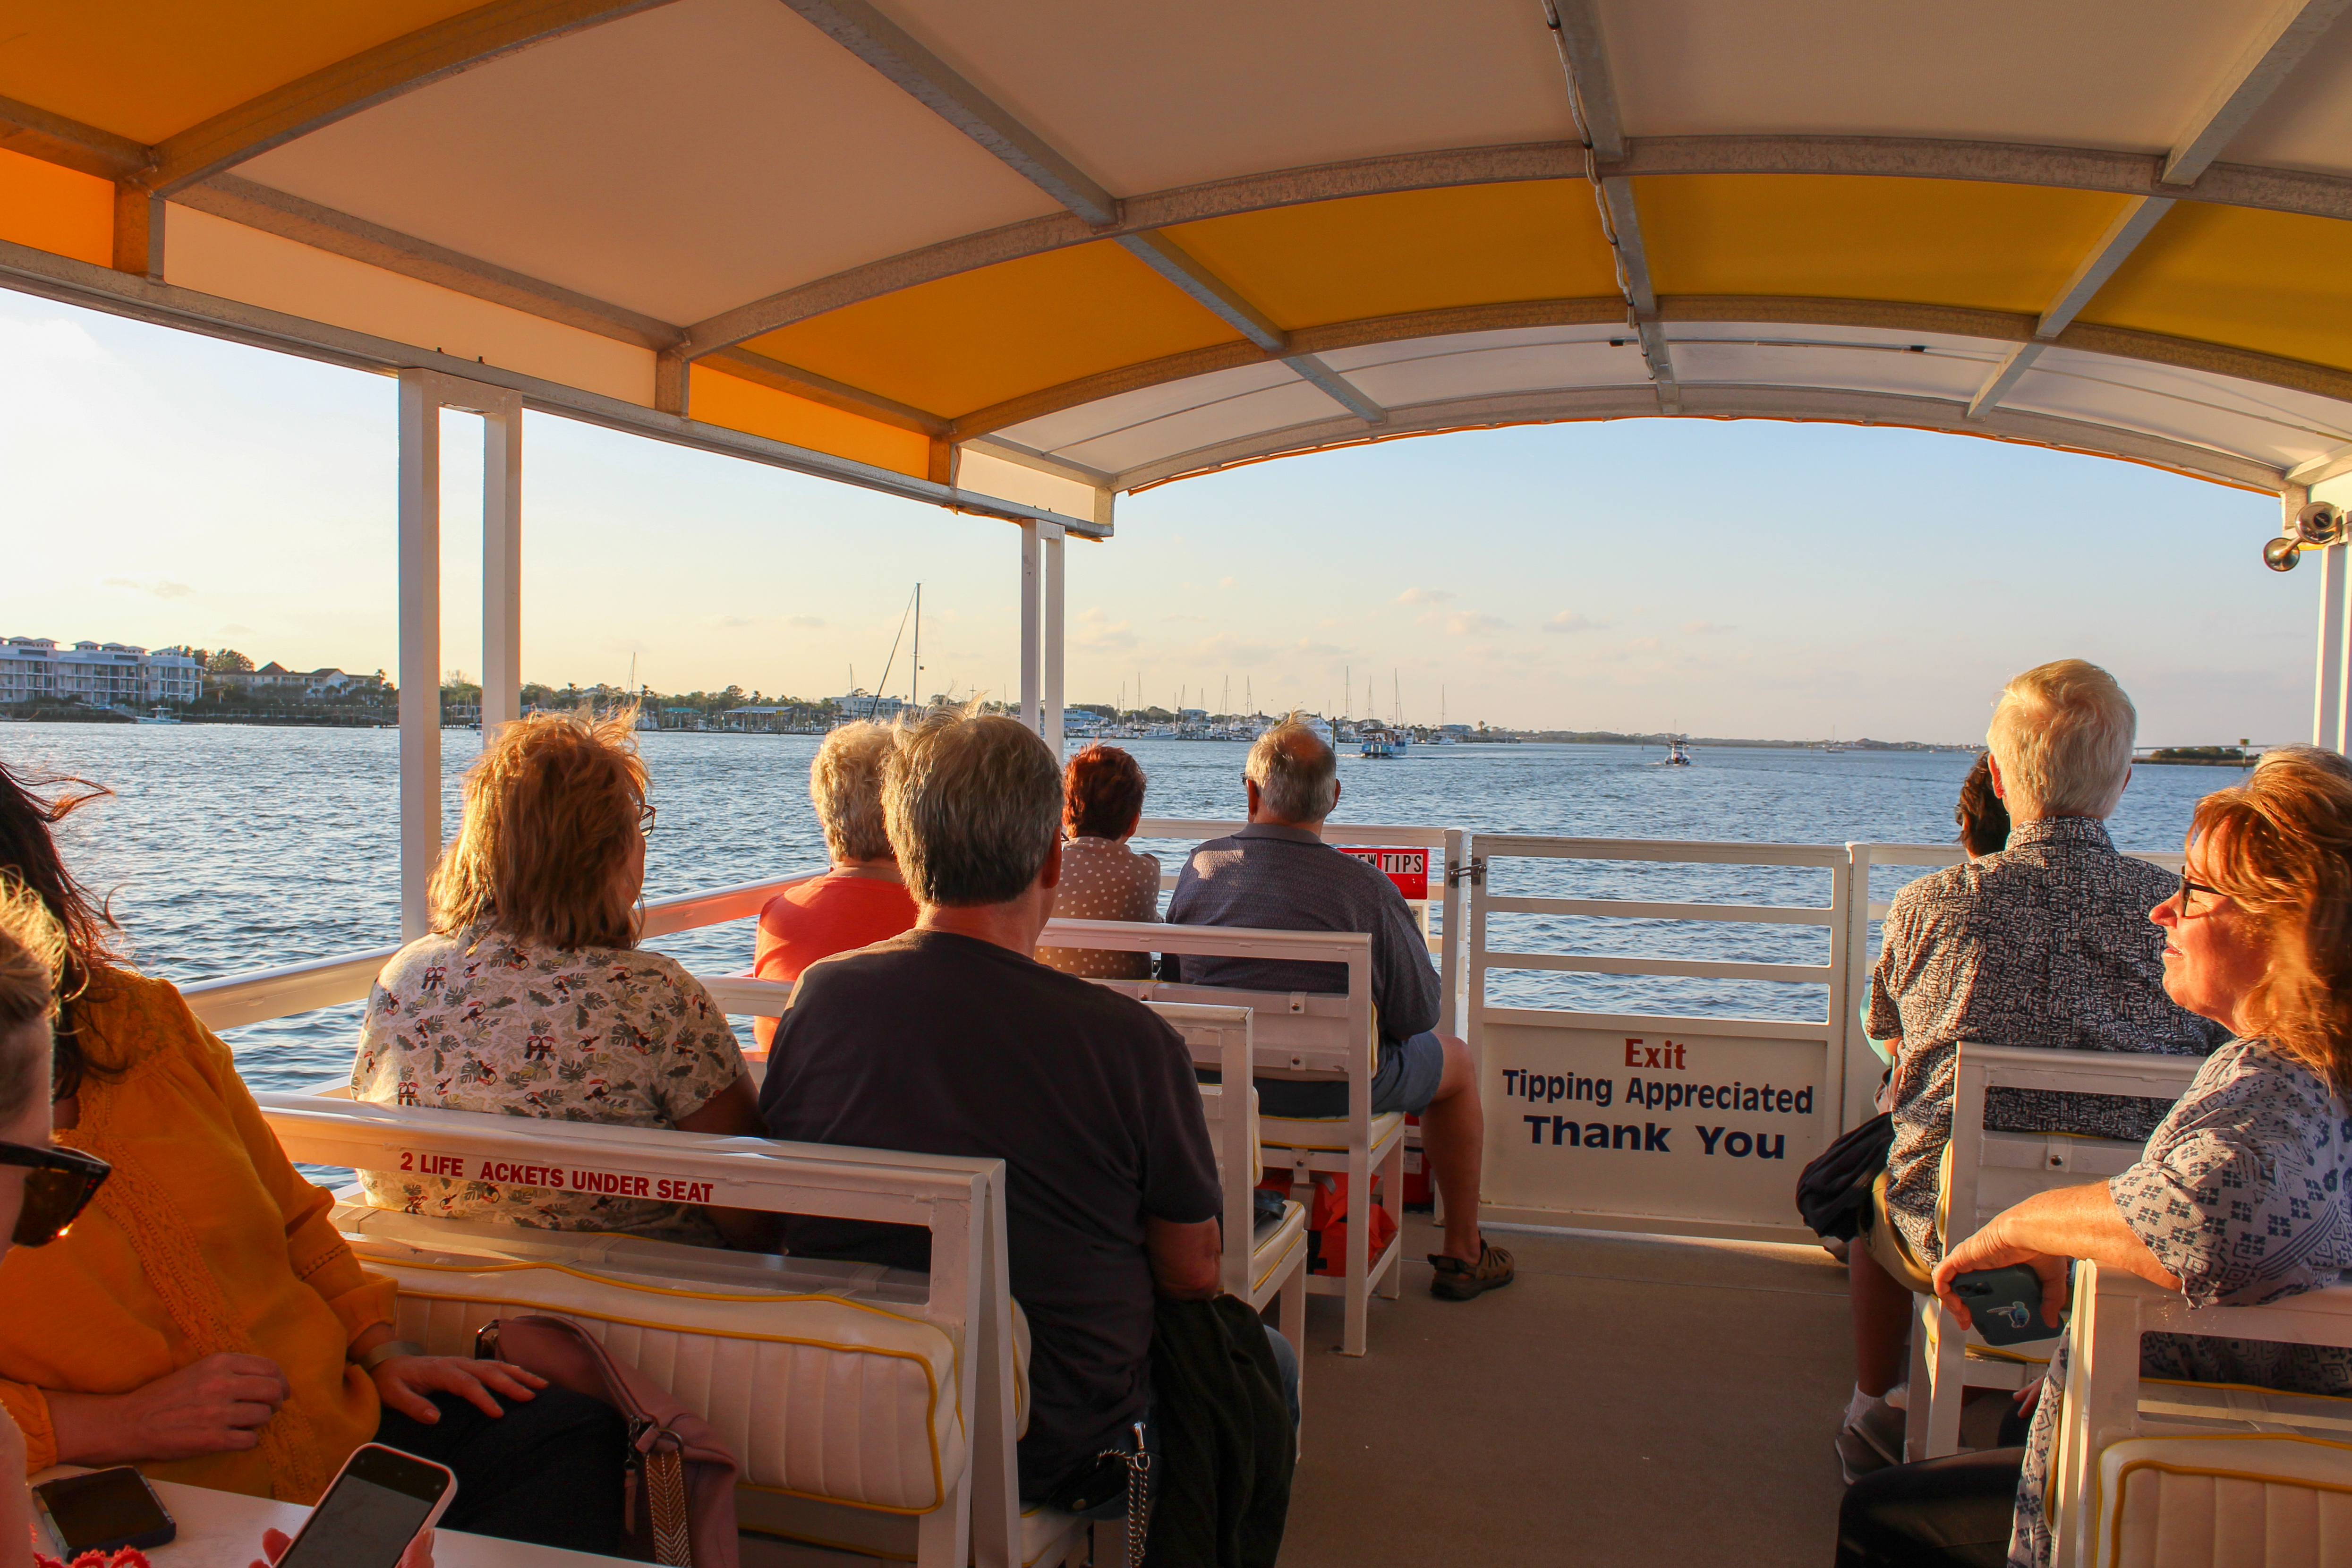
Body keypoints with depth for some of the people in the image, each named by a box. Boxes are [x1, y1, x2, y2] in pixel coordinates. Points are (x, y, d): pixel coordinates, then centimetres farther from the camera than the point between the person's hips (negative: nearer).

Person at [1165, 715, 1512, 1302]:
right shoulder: (1364, 887, -20)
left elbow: (1171, 978, 6)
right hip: (1333, 1088, -5)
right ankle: (1462, 1255, 32)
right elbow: (1418, 1014, -12)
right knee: (1456, 1061, 24)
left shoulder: (1199, 867, -7)